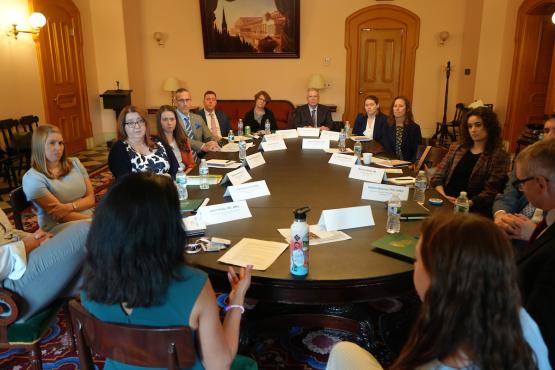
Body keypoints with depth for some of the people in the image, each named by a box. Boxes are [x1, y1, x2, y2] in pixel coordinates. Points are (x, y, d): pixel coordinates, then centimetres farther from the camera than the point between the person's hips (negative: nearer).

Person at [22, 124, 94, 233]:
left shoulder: (74, 163, 12)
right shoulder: (32, 178, -4)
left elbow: (91, 199, 7)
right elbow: (59, 216, -10)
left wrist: (69, 207, -12)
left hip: (88, 217, 5)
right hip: (59, 228, -5)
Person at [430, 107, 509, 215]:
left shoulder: (498, 156, 2)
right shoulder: (456, 148, 15)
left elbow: (490, 192, -5)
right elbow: (438, 176, 10)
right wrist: (443, 197, -7)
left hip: (473, 209, -4)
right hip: (445, 203, 4)